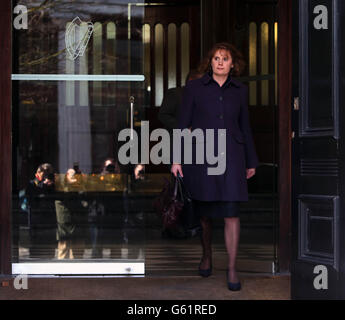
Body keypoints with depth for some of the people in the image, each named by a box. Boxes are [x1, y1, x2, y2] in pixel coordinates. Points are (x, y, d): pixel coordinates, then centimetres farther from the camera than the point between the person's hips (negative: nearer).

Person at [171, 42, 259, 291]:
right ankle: (207, 256, 31)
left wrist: (251, 162, 16)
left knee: (232, 212, -6)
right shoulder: (194, 88, 2)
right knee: (204, 212, 9)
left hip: (230, 157, 1)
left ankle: (232, 269, 2)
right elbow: (183, 124, 2)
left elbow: (245, 127, 15)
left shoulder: (240, 90, 8)